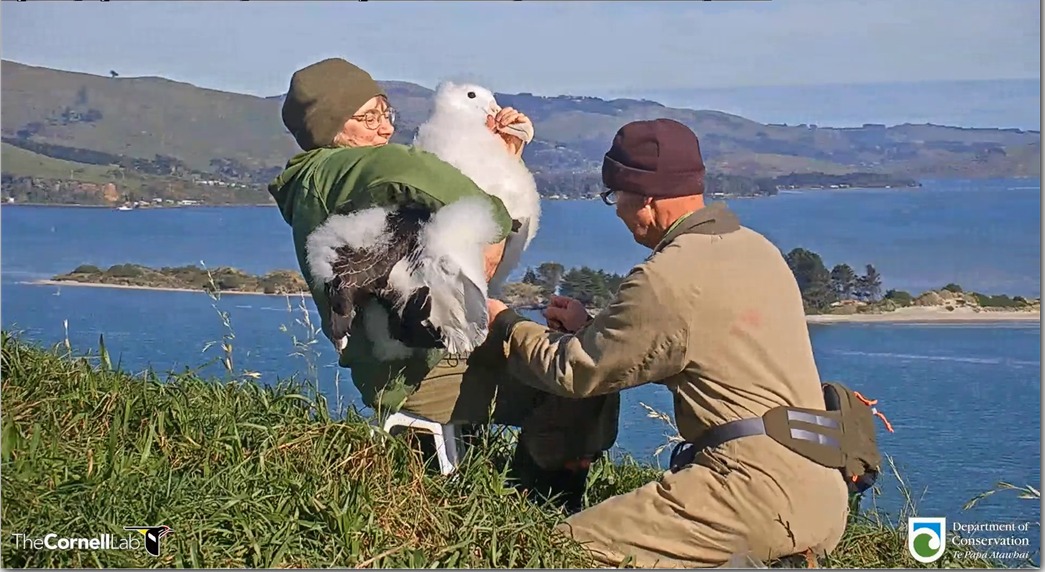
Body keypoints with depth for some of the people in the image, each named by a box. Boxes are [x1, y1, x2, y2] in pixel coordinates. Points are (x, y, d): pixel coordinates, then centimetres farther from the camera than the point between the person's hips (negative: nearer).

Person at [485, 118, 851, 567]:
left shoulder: (668, 278, -12)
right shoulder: (755, 248, 15)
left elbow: (574, 373, -2)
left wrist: (505, 324, 14)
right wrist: (590, 327, 27)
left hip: (757, 490, -9)